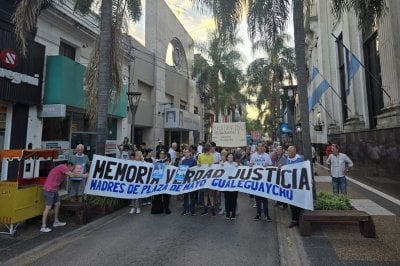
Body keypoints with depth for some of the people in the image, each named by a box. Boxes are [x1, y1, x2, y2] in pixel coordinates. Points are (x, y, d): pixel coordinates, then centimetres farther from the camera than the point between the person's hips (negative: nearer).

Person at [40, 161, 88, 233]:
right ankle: (43, 227, 1)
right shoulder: (62, 167, -16)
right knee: (48, 207, -6)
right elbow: (71, 175, -20)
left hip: (54, 190, 10)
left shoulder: (64, 168, 13)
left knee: (57, 204, 16)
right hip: (49, 189, -10)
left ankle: (56, 222, 28)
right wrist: (82, 175, -11)